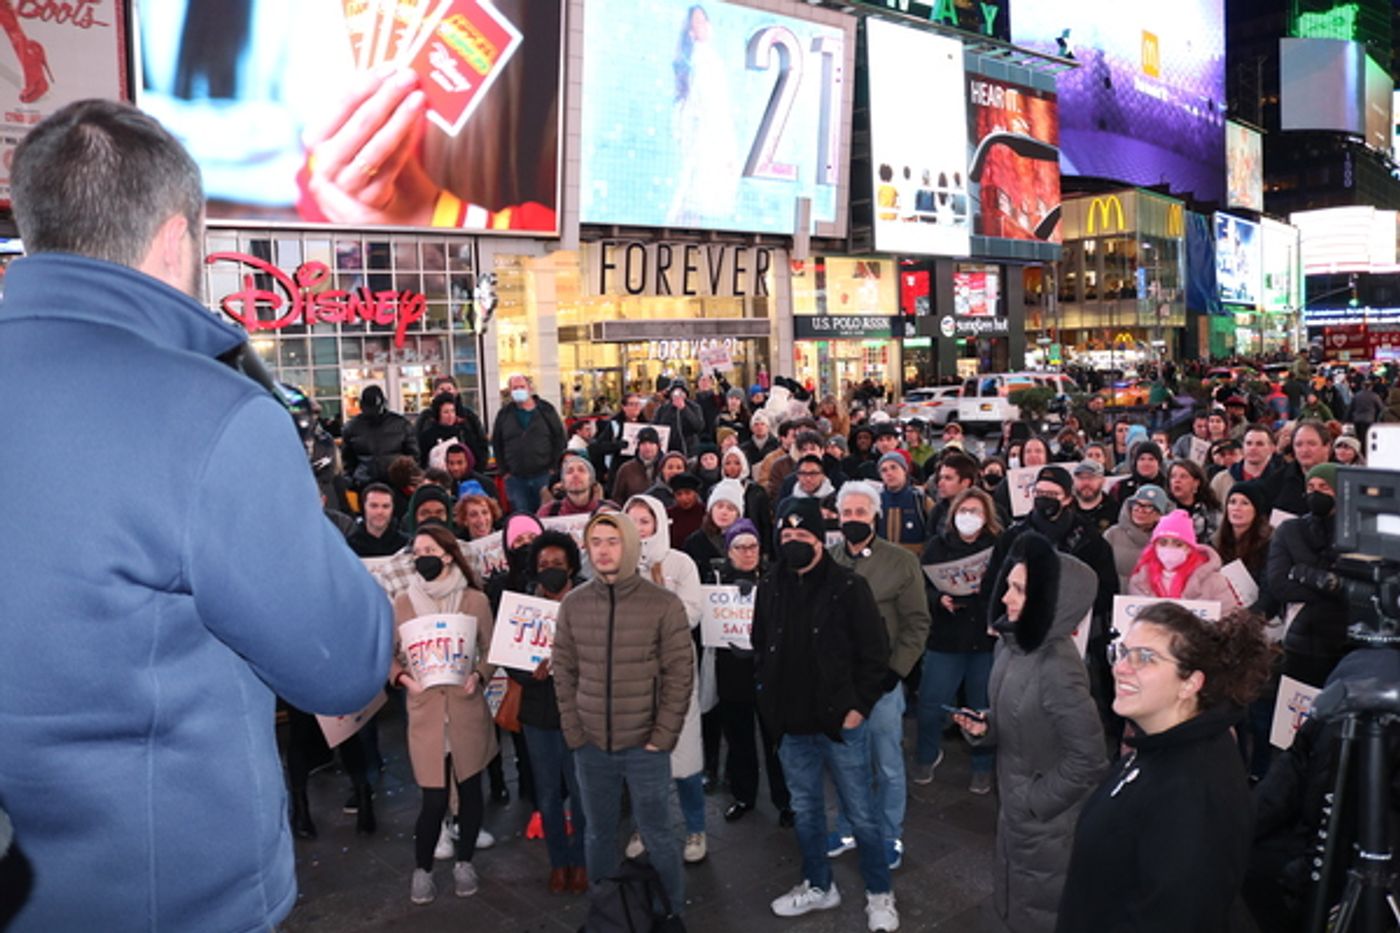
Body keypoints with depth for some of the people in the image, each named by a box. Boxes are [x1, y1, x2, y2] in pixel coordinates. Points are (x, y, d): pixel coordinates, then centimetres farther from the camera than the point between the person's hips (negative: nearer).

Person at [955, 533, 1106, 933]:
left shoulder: (1058, 666, -30)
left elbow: (1087, 756, -25)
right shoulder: (1010, 643, -3)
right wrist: (984, 726, -7)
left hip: (1047, 818, -8)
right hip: (1014, 802, 8)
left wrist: (1037, 801, -16)